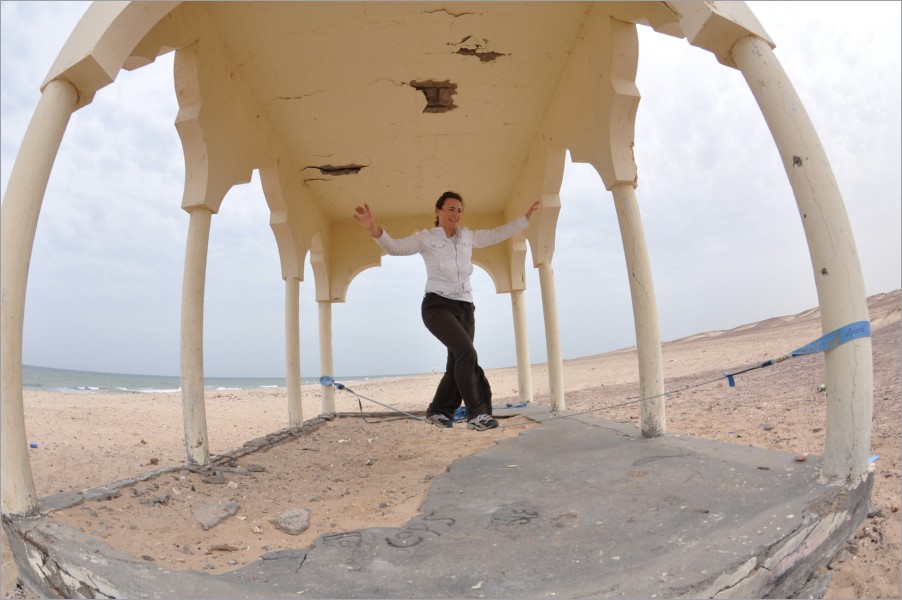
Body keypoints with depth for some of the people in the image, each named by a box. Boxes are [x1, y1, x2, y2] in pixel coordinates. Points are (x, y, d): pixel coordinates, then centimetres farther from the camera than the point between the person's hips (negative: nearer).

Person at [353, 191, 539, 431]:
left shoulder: (468, 236, 16)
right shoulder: (425, 238, 2)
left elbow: (497, 234, 27)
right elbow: (395, 247, -11)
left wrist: (525, 218, 28)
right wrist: (375, 230, -29)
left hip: (465, 308, 6)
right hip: (437, 305, -6)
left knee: (457, 365, 5)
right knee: (467, 353, -25)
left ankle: (438, 411, 25)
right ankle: (476, 413, -18)